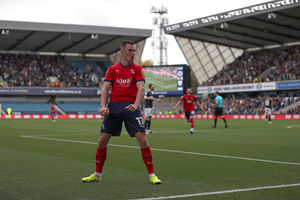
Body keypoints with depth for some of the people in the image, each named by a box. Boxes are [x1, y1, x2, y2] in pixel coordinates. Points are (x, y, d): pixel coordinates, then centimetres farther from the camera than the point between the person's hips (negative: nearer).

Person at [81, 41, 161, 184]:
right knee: (102, 140, 0)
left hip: (131, 107, -2)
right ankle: (97, 174, 17)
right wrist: (103, 106, -12)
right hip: (114, 106, 2)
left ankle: (152, 174, -3)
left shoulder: (137, 69, 6)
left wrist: (136, 105, -24)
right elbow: (105, 88, 5)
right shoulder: (112, 69, 11)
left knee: (142, 138, -13)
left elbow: (140, 88, -6)